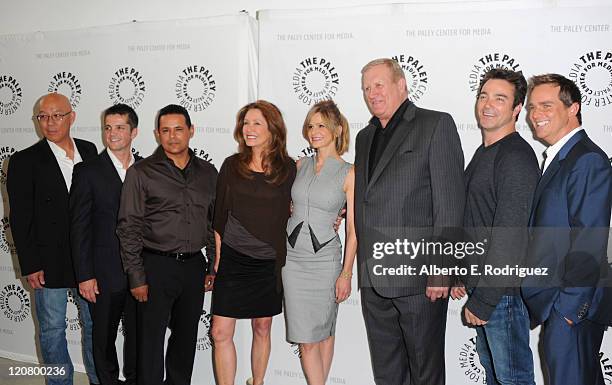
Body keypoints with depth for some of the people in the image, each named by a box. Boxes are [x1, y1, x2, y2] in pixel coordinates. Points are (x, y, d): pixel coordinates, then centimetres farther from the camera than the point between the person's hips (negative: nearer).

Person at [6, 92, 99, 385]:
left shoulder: (89, 151, 3)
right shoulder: (24, 161, -8)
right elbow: (19, 219, -8)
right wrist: (30, 266, -11)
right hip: (49, 264, -3)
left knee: (95, 323, 16)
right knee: (52, 329, 11)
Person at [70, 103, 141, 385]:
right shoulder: (88, 171, -4)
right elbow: (79, 228, -6)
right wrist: (84, 276, -10)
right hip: (105, 274, -2)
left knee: (138, 335, 13)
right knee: (104, 337, 12)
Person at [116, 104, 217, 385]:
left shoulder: (208, 173, 8)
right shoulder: (141, 172, -4)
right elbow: (128, 228, -6)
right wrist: (136, 277, -10)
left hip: (193, 266, 4)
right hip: (156, 266, -4)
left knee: (186, 336, 15)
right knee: (151, 338, 3)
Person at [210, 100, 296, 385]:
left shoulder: (288, 168, -3)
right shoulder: (231, 166, 0)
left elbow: (290, 213, 7)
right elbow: (219, 216, 4)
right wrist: (217, 257, 3)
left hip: (268, 263, 0)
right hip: (232, 259, 0)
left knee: (262, 328, 14)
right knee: (221, 332, -2)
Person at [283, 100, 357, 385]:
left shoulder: (348, 173, -4)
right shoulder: (299, 166, 6)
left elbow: (353, 229, -4)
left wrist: (346, 273, -7)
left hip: (325, 257, -3)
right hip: (292, 256, 3)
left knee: (324, 332, 8)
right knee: (306, 338, 3)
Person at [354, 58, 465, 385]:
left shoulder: (436, 125, -4)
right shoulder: (365, 137, 18)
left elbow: (450, 202, -10)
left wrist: (441, 270, -15)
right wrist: (364, 267, 14)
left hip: (419, 277, -6)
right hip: (373, 280, 6)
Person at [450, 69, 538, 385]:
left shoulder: (517, 157, -18)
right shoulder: (483, 153, 13)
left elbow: (509, 235, -23)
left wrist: (483, 300, -21)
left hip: (503, 291, -9)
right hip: (480, 283, 9)